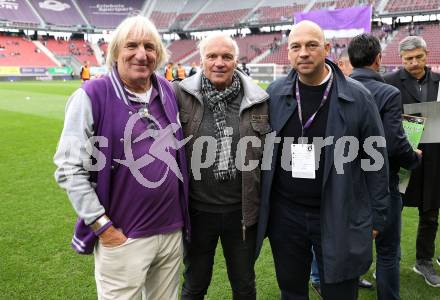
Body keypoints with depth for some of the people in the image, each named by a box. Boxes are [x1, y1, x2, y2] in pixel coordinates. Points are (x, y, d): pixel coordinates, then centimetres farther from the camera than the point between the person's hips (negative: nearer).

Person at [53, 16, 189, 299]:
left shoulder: (169, 92, 4)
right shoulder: (91, 96, -11)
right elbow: (70, 169, -11)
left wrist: (182, 214, 12)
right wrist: (103, 226, -12)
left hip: (172, 230, 5)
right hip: (123, 237, -5)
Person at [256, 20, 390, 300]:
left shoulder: (357, 97, -8)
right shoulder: (274, 94, -2)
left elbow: (376, 159, -2)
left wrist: (377, 216, 0)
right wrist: (259, 206, 6)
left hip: (340, 217, -2)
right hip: (284, 214, 2)